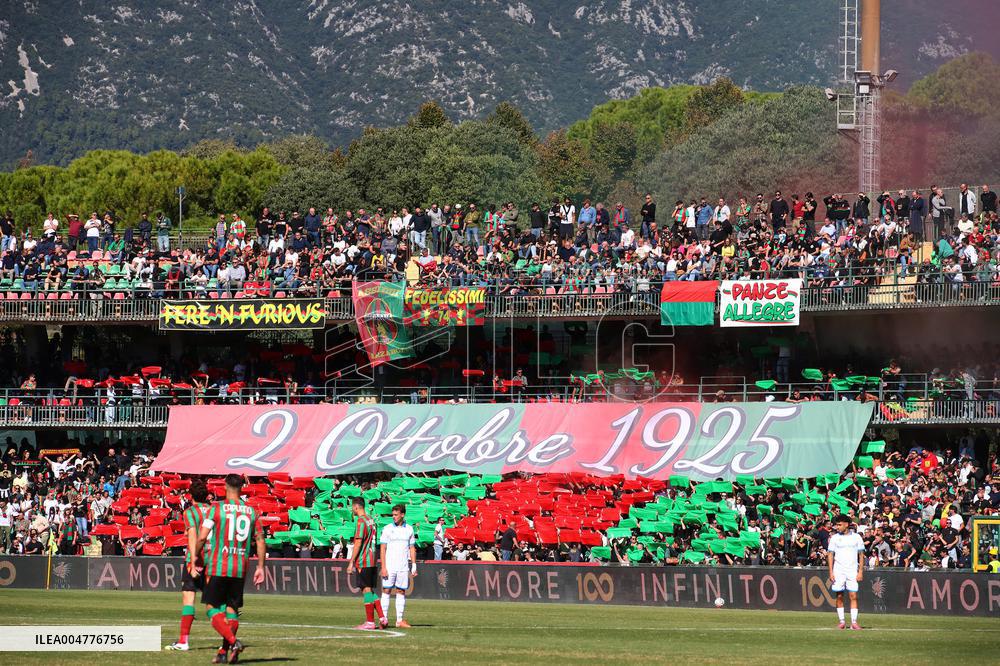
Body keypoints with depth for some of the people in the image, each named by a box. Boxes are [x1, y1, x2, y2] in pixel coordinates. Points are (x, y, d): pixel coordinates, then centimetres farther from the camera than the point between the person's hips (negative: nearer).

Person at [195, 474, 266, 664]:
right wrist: (260, 568, 14)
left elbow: (202, 536, -11)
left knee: (212, 609, 1)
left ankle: (233, 641, -19)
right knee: (232, 610, 12)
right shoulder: (251, 511, 6)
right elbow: (260, 541, 7)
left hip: (217, 567, -4)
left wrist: (194, 559, 2)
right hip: (240, 569, 4)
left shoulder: (217, 508, -6)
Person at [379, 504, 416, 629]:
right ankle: (383, 619, -3)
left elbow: (412, 548, 13)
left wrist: (414, 565, 4)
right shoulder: (388, 529, 0)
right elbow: (382, 549, -3)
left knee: (401, 591, 4)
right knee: (386, 591, -4)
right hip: (389, 566, -3)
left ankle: (399, 620, 7)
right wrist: (383, 567, -11)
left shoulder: (409, 529, 8)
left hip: (403, 567, 3)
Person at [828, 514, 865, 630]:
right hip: (838, 571, 1)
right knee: (839, 597, 1)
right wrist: (831, 572, -3)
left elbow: (861, 555, 7)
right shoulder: (835, 538, 6)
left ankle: (854, 622, -7)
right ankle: (842, 621, 8)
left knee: (853, 596, -7)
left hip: (852, 571, -1)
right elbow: (830, 555, 5)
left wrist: (860, 571, -1)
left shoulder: (856, 537, 4)